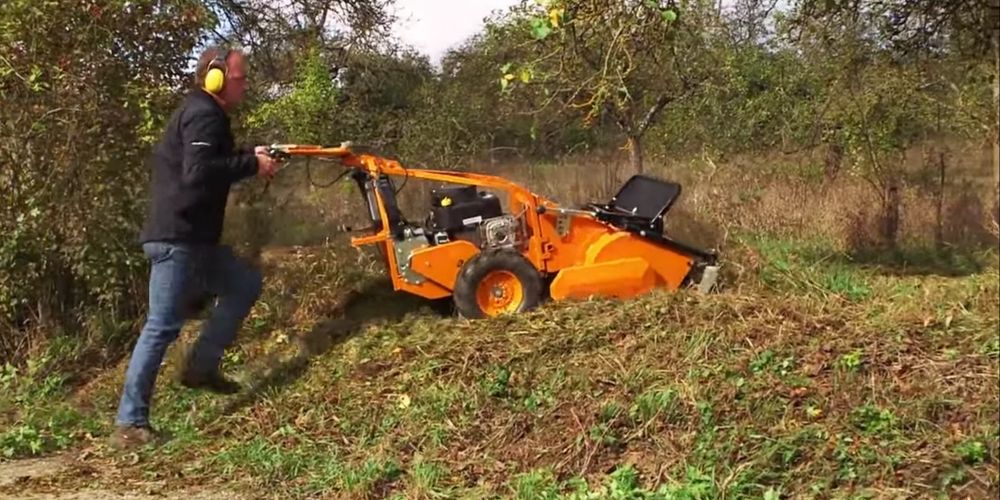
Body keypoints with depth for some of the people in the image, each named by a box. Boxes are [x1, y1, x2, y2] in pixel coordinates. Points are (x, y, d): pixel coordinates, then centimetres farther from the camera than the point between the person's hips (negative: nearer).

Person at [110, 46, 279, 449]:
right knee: (162, 326, -9)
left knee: (245, 283, 17)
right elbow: (198, 173, -28)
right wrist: (251, 165, -18)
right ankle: (129, 423, -4)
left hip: (192, 237, 11)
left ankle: (201, 366, 15)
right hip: (176, 238, -11)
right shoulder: (203, 114, -14)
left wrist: (249, 157, 12)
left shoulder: (202, 112, 19)